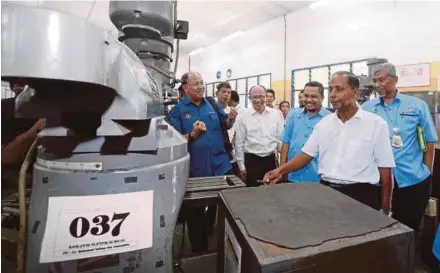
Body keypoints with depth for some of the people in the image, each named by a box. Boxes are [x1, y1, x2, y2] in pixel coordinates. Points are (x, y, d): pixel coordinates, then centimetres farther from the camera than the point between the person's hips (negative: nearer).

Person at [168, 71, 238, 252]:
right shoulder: (177, 110, -6)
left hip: (220, 166, 4)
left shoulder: (212, 104, 6)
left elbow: (226, 125, 13)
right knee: (195, 210, 12)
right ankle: (199, 248, 35)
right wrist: (192, 134, -25)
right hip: (195, 170, -4)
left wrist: (231, 118, -8)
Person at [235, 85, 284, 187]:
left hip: (271, 159, 2)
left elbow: (281, 138, 5)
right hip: (251, 160, -2)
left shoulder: (276, 114, 1)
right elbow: (239, 143, -1)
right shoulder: (243, 116, -4)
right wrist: (241, 166, -1)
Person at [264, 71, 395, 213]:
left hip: (361, 194, -3)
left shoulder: (376, 123, -5)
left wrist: (385, 209, -1)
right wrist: (281, 170, -10)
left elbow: (385, 168, -3)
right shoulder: (324, 123, 5)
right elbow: (307, 154, 5)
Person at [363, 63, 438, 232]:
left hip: (413, 180, 0)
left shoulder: (417, 105, 0)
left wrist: (427, 172, 3)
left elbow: (429, 141, 5)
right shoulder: (366, 108, 1)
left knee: (410, 228, 13)